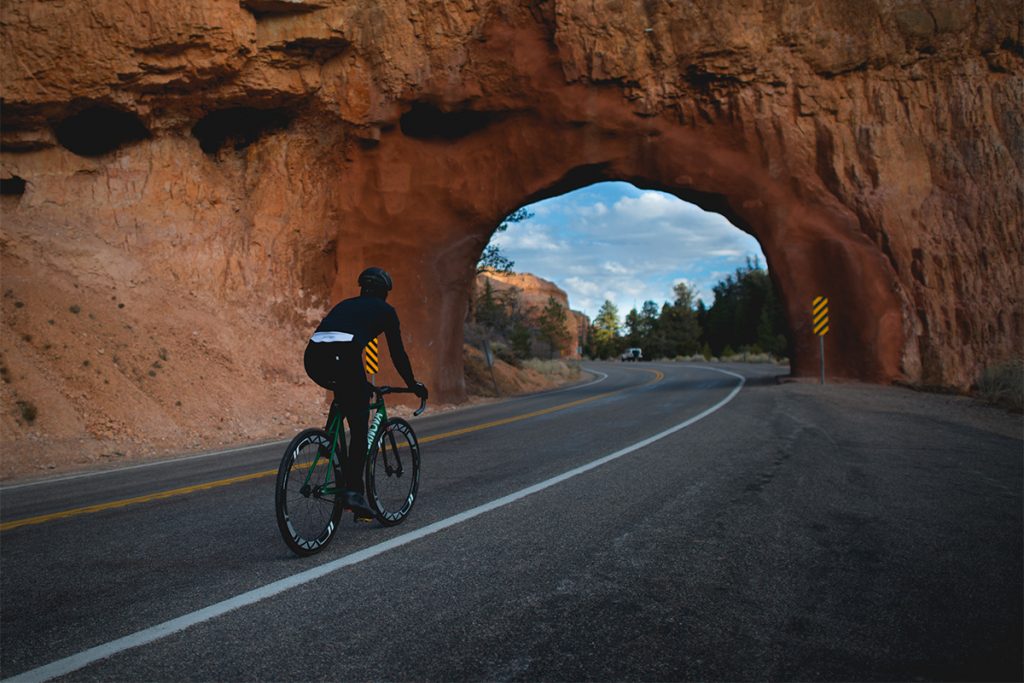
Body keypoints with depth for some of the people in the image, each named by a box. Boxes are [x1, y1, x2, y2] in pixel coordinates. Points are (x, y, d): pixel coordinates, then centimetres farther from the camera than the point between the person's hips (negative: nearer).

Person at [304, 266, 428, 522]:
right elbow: (397, 352, 21)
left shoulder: (345, 304, 35)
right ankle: (353, 491, -2)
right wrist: (413, 385, 34)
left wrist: (360, 383, 55)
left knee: (345, 392, 37)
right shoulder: (384, 309, 21)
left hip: (312, 357, 6)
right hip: (342, 357, -6)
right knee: (360, 429, 5)